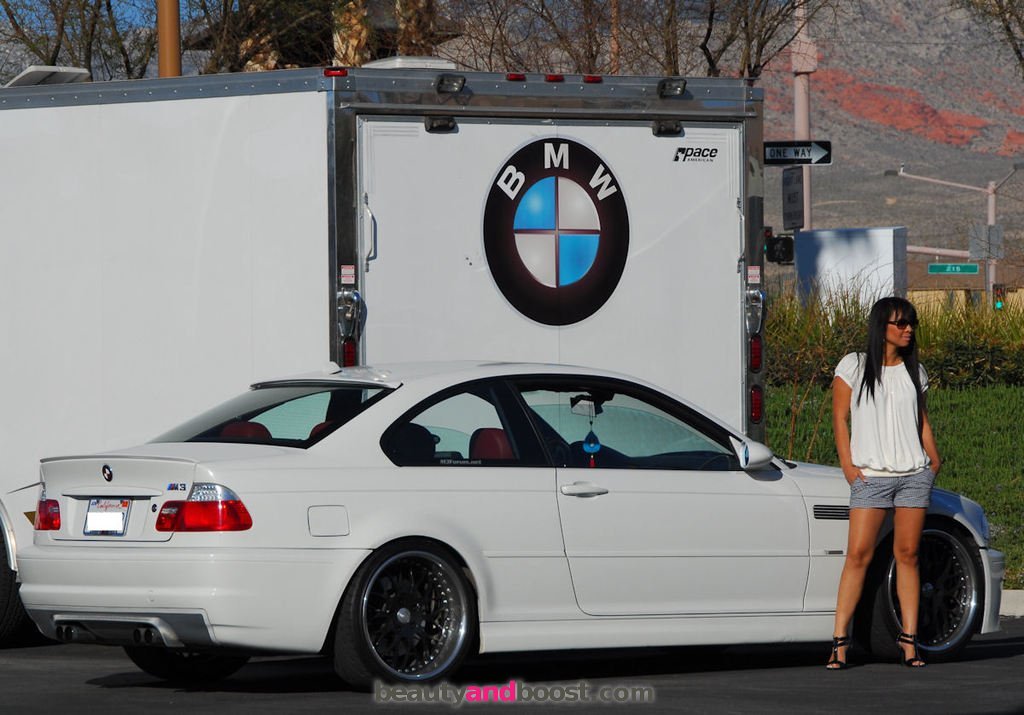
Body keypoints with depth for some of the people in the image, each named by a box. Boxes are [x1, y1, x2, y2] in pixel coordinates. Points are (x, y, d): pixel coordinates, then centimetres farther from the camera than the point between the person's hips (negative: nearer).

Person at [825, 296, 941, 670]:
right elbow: (840, 418, 1)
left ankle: (909, 637, 6)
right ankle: (840, 640, -10)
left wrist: (934, 458, 5)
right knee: (858, 554, -10)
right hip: (871, 476, -3)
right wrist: (847, 465, -7)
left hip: (914, 474, 3)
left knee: (907, 555, 2)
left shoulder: (913, 370, 13)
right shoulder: (854, 366, 1)